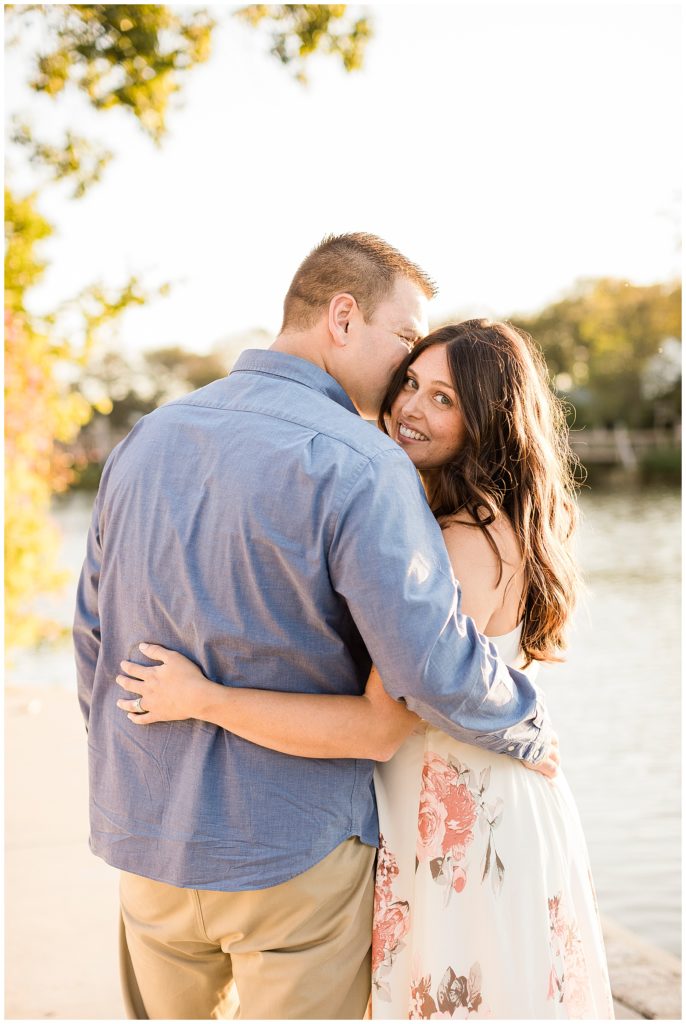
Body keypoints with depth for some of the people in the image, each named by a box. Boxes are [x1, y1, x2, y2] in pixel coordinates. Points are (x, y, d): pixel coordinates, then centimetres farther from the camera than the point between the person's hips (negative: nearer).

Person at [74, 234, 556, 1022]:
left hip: (149, 839, 7)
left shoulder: (146, 440, 4)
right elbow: (433, 669, -25)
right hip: (294, 851, -6)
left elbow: (95, 639, 10)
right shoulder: (359, 467, -19)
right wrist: (527, 730, -5)